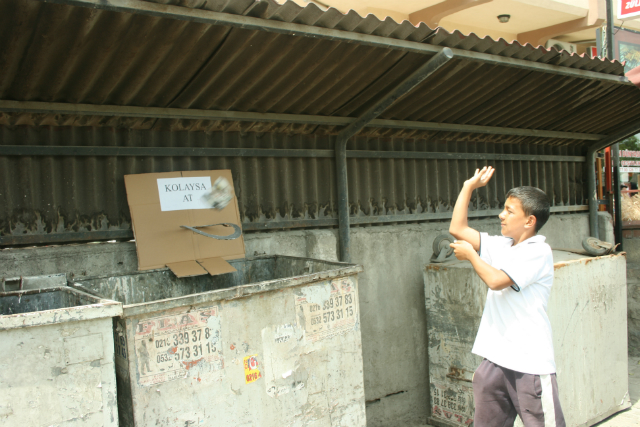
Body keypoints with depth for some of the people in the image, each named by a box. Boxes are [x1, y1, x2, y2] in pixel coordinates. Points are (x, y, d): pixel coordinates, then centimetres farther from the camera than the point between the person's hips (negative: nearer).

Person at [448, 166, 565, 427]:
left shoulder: (538, 251, -10)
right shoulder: (501, 246, 11)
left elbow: (496, 280, -20)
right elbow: (457, 229, 12)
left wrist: (470, 254, -6)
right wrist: (469, 186, 12)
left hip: (530, 363, -7)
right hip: (495, 357, 7)